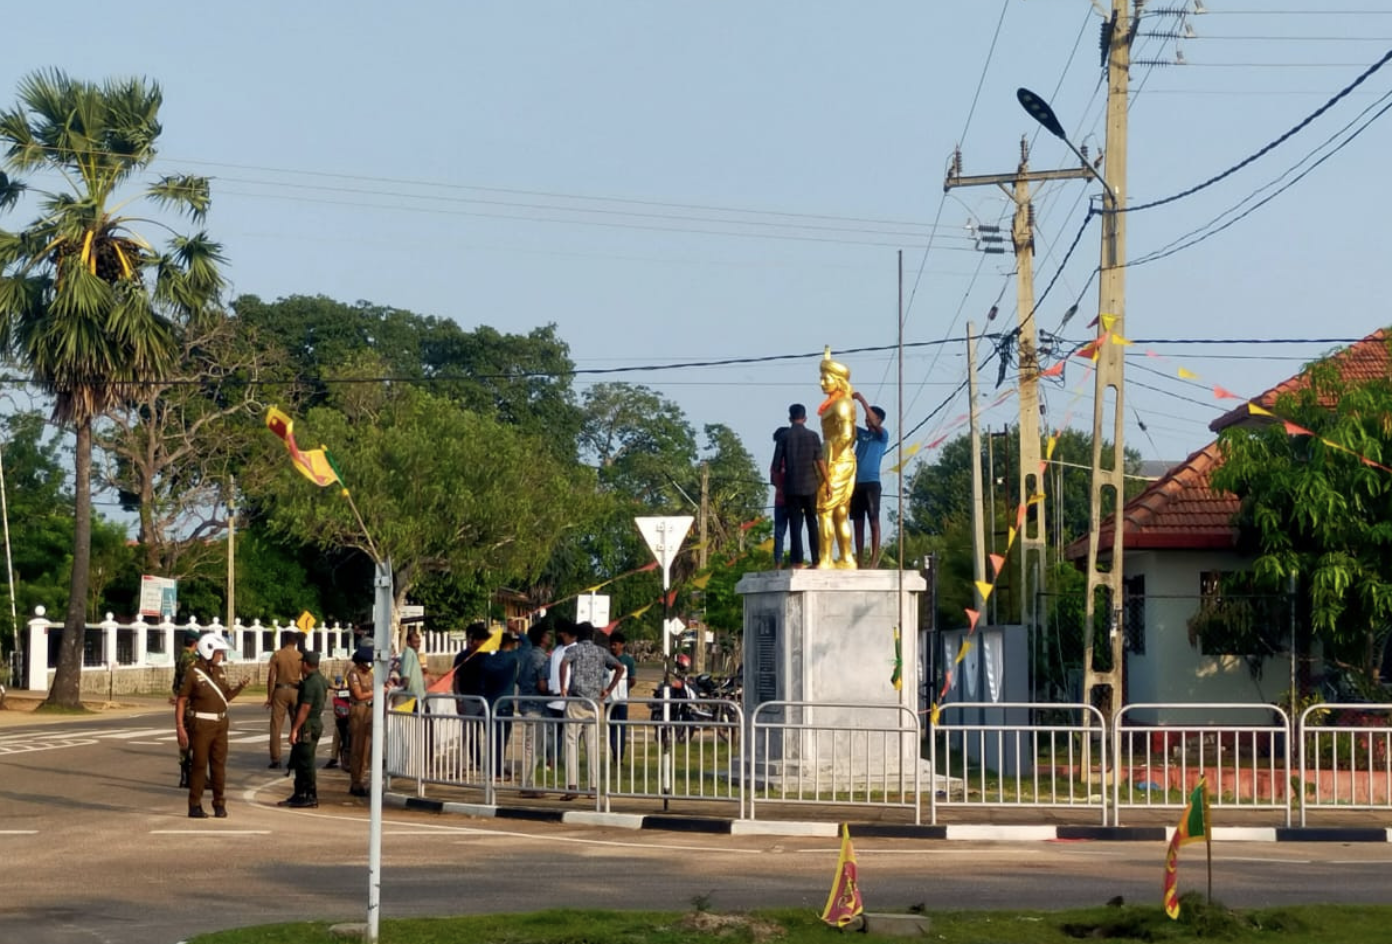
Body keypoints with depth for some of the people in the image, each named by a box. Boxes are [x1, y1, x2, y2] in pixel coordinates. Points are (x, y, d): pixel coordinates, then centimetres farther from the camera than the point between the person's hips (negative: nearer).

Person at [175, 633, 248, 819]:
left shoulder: (219, 671, 11)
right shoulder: (193, 673, -9)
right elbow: (181, 701, -9)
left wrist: (239, 687, 1)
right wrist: (180, 727, -16)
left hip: (220, 724, 6)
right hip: (201, 724, -6)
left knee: (219, 764, 6)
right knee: (199, 765, -3)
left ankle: (219, 804, 13)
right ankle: (195, 806, 2)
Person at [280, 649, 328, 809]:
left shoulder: (310, 683, -19)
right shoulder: (321, 680, 13)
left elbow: (305, 708, -22)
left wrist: (294, 729, -21)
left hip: (307, 727, -10)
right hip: (316, 723, 10)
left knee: (305, 763, -4)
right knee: (298, 762, 16)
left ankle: (311, 797, -1)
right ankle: (299, 796, 20)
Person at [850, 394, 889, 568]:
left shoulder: (883, 435, 2)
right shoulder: (861, 433, 18)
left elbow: (875, 423, -15)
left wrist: (862, 400, -15)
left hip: (871, 483, -6)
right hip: (856, 482, 6)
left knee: (874, 521, -5)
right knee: (857, 522, 6)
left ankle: (874, 560, -7)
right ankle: (859, 559, 9)